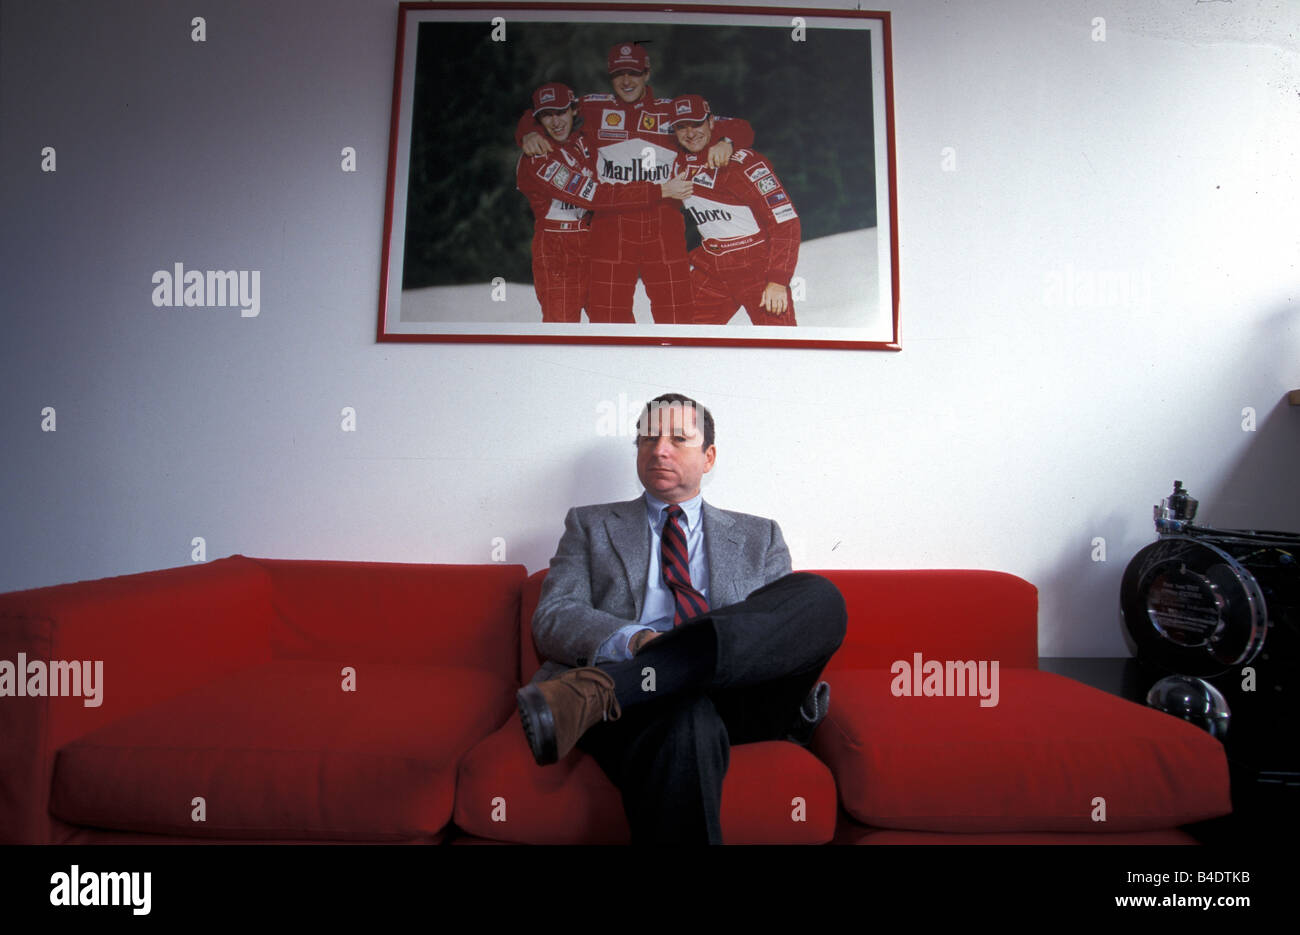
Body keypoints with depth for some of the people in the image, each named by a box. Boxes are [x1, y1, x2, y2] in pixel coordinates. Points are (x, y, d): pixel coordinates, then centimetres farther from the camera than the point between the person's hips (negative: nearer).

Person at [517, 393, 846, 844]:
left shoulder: (760, 536, 25)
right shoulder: (591, 525, 20)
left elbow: (787, 628, 17)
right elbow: (550, 619, 7)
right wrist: (635, 641, -15)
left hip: (738, 696, 6)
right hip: (648, 704, -5)